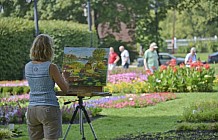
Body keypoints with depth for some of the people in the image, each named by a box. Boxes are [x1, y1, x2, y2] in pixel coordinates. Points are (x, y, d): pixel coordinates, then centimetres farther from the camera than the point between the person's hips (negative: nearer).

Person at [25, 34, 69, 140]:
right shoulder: (51, 67, -11)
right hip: (49, 108, -5)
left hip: (32, 109, 5)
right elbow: (65, 89, -3)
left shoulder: (28, 67, 5)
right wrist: (64, 77, 17)